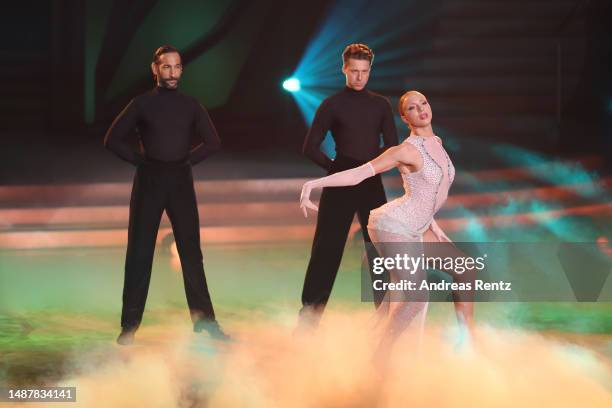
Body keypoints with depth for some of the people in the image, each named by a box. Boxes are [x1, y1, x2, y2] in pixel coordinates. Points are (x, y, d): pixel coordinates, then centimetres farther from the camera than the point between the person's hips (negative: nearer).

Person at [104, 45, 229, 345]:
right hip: (148, 181, -2)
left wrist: (188, 159, 2)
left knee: (191, 251, 5)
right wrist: (141, 160, -4)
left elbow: (213, 142, 13)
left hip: (181, 181, 2)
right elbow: (113, 140, 1)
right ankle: (129, 326, 3)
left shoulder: (191, 106, 8)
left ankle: (204, 320, 11)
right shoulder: (142, 104, 2)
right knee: (139, 253, -1)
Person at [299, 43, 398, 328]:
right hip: (339, 185, -3)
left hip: (371, 184, 3)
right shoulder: (332, 106, -3)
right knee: (326, 249, -4)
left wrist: (369, 164, -2)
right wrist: (335, 167, -2)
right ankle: (309, 315, 0)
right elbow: (311, 149, -5)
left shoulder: (380, 105, 7)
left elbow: (392, 146, 9)